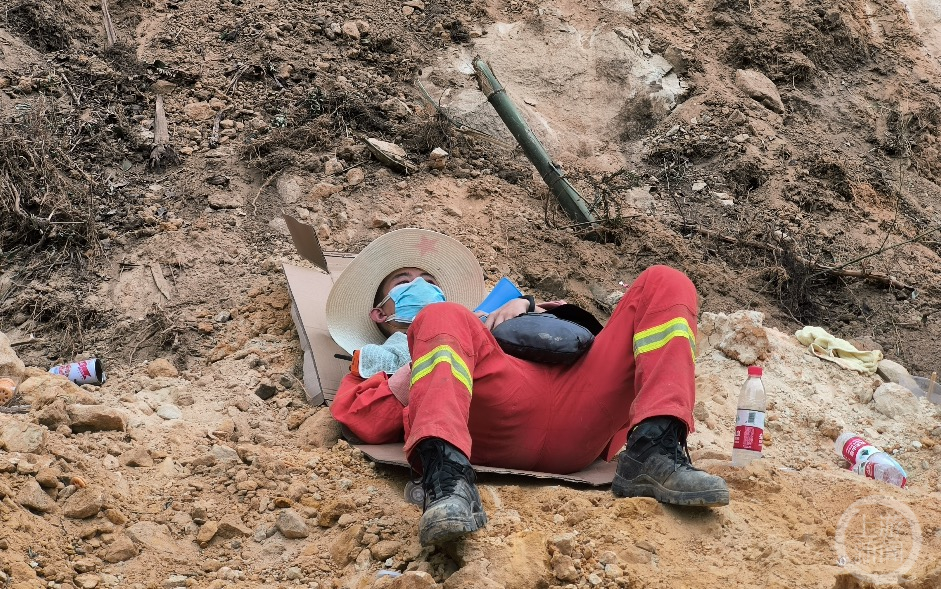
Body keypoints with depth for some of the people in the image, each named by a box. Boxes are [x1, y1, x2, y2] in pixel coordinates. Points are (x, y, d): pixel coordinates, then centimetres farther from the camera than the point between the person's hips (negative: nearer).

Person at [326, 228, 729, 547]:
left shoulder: (482, 324, 47)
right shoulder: (380, 360, 35)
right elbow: (362, 423, 10)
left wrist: (528, 307, 19)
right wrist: (431, 361, 7)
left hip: (579, 423, 4)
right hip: (498, 424, -4)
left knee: (664, 284, -2)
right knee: (441, 319, -28)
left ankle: (655, 451, -28)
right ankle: (447, 478, -54)